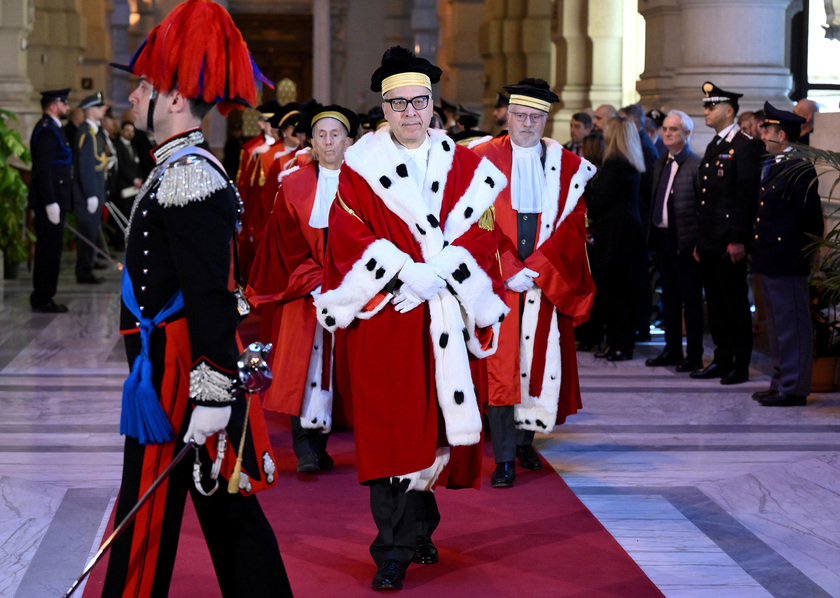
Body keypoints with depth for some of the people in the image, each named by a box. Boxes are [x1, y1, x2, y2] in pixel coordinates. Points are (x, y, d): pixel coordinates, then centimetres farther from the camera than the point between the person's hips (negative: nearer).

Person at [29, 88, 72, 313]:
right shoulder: (46, 130, -15)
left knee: (51, 250, 13)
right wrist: (51, 203, -24)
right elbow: (43, 170, -21)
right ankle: (42, 300, -2)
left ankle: (43, 298, 18)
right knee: (48, 250, -6)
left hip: (55, 199, 10)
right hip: (49, 200, -10)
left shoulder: (52, 128, 18)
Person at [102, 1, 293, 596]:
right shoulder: (181, 167, 15)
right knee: (228, 509, 15)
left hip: (179, 378, -10)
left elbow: (211, 296, -23)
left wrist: (212, 395, -26)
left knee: (148, 517, -2)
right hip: (198, 367, 10)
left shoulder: (188, 176, -18)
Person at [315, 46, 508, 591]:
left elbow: (481, 236, 2)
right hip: (384, 315, -2)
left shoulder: (464, 166, 8)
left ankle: (419, 527, 25)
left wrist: (432, 274, -13)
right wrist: (405, 273, -16)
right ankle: (394, 554, -2)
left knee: (435, 420, 6)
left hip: (445, 315, 3)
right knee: (389, 429, -5)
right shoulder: (360, 168, 2)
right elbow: (349, 240, -4)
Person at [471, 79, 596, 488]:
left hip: (546, 281, 2)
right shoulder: (483, 159, 2)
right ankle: (504, 458, -5)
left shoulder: (566, 164, 8)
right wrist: (508, 272, -14)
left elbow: (573, 224, 1)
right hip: (498, 280, -2)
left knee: (541, 358, 4)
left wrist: (536, 268, -12)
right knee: (500, 364, -6)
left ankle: (525, 440, 22)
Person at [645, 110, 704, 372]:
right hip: (662, 238, 8)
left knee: (691, 299, 0)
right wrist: (653, 233, 12)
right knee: (669, 298, 15)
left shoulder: (696, 164, -12)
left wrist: (698, 241, -17)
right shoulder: (661, 163, 13)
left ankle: (694, 355, 6)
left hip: (685, 241, -8)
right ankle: (672, 349, 24)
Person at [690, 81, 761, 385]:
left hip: (729, 243, -9)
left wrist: (738, 240, -20)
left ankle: (740, 366, 2)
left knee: (736, 304, -3)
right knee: (716, 304, 12)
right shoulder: (713, 147, 18)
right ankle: (722, 360, 19)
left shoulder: (744, 146, -10)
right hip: (710, 242, 9)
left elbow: (746, 196, -16)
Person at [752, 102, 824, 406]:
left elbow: (811, 217, -15)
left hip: (788, 262, -10)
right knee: (776, 325, 16)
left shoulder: (800, 169, -15)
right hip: (768, 261, 10)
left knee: (792, 326, -3)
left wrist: (808, 250, -8)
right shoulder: (770, 167, 14)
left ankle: (794, 388, 2)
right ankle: (780, 382, 24)